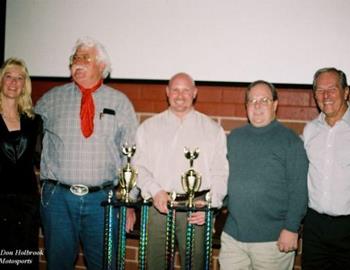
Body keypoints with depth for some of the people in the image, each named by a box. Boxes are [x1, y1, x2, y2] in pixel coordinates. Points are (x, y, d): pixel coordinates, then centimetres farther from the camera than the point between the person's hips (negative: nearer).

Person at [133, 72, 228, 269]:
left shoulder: (213, 129, 8)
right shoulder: (149, 127, 11)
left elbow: (220, 173, 3)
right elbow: (139, 166, 6)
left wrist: (211, 203, -10)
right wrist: (155, 191, -11)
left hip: (196, 207, -1)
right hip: (157, 205, 1)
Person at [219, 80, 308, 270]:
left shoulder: (290, 140, -4)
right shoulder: (234, 137, 10)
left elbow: (298, 189, -8)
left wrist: (291, 228, -13)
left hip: (273, 239, -4)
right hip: (232, 234, 4)